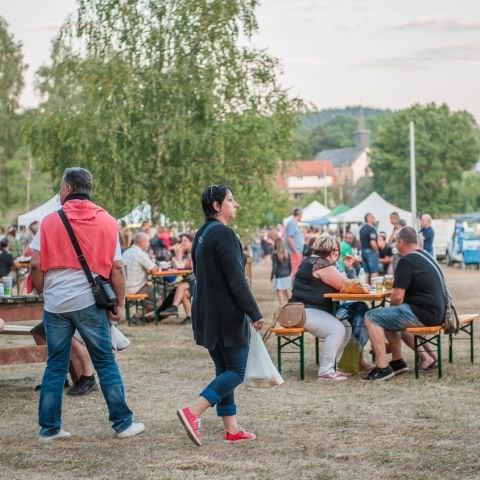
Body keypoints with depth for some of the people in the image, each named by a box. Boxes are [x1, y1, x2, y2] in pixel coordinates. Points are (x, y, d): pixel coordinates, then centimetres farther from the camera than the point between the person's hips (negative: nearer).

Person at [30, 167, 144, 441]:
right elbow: (117, 268, 0)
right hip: (90, 302, -1)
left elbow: (37, 265, -3)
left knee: (55, 366, 9)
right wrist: (120, 304, 5)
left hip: (56, 304, 1)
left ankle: (49, 428, 11)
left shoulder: (50, 222, 1)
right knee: (106, 362, 7)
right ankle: (123, 423, 8)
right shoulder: (107, 222, 2)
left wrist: (44, 293, 12)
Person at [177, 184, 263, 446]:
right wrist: (255, 314, -16)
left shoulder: (201, 235, 13)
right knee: (236, 371, -4)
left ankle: (231, 429, 12)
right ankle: (192, 412, -16)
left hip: (206, 313, 9)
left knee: (224, 370, 11)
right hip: (228, 314, -9)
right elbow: (236, 279, -20)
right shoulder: (223, 234, -16)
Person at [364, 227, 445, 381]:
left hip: (423, 313, -10)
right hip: (437, 312, 10)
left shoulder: (406, 261, -14)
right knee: (389, 317, 28)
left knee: (372, 317, -9)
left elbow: (397, 298, -17)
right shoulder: (425, 257, 15)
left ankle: (383, 367, -14)